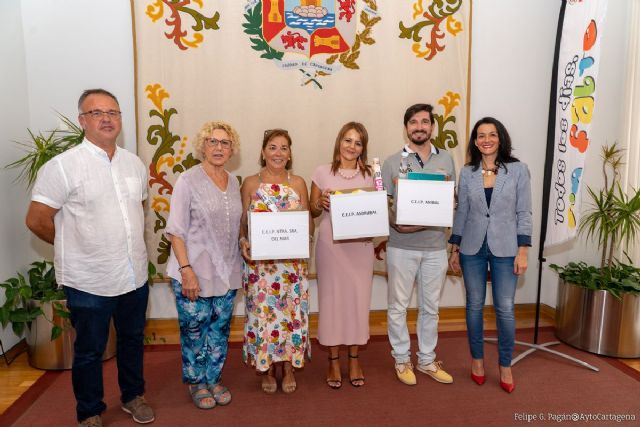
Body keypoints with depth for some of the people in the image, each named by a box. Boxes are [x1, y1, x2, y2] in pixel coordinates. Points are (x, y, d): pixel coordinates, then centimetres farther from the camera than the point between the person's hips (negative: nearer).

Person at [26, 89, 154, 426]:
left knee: (132, 339, 20)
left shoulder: (135, 164, 5)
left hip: (135, 275, 5)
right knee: (89, 351, 13)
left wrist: (129, 245, 9)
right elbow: (37, 220, -10)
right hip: (89, 282, -5)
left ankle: (132, 396, 42)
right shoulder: (63, 166, -12)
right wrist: (74, 246, 0)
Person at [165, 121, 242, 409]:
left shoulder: (233, 183, 8)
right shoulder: (188, 181, -9)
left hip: (227, 272, 5)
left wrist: (242, 255, 6)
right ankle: (196, 383, 30)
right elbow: (176, 230, -12)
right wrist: (186, 269, -18)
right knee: (194, 331, 9)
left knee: (220, 329, 15)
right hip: (194, 272, -5)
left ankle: (214, 379, 33)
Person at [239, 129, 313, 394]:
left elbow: (309, 225, 6)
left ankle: (288, 367, 28)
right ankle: (267, 369, 27)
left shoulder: (298, 184, 4)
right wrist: (243, 242, -17)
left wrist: (304, 229, -15)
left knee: (291, 311, 7)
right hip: (259, 262, -1)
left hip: (292, 262, 1)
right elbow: (242, 223, 2)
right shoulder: (250, 183, 1)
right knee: (262, 312, 6)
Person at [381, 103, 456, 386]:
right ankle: (402, 360, 26)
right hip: (402, 246, -2)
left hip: (435, 246, 3)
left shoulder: (446, 160, 7)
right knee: (398, 306, 8)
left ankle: (427, 360, 31)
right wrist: (396, 225, -20)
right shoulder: (392, 162, -1)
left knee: (430, 307, 14)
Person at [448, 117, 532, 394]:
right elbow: (461, 212, 7)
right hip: (472, 248, 2)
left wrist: (523, 251, -7)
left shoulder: (518, 170, -2)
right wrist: (454, 249, 6)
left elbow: (524, 212, -2)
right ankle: (477, 359, 27)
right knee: (474, 305, 10)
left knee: (505, 309, 2)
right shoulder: (467, 172, 3)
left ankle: (505, 366, 20)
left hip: (504, 249, -2)